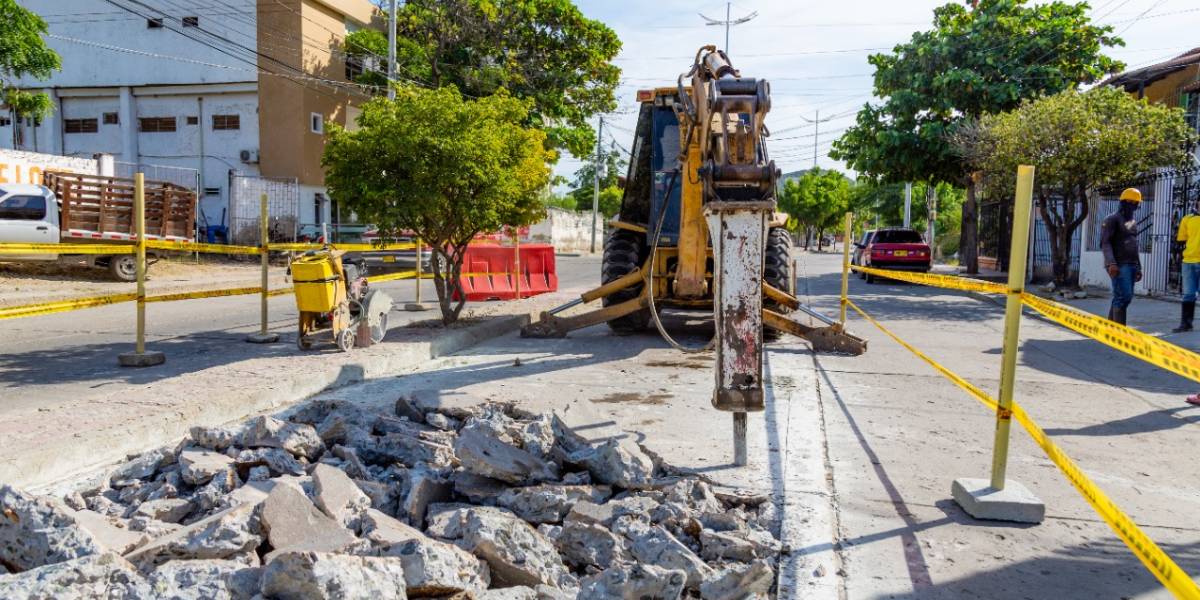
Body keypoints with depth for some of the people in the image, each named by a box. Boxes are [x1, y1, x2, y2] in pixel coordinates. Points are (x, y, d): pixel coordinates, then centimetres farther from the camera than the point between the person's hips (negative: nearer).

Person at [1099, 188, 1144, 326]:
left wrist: (1138, 268, 22)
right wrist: (1111, 263, -25)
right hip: (1119, 266, -8)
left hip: (1131, 265, 8)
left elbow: (1134, 247, 25)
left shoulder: (1133, 222, 22)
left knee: (1119, 298, 6)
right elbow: (1105, 243, -13)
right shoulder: (1112, 220, -4)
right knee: (1124, 296, -15)